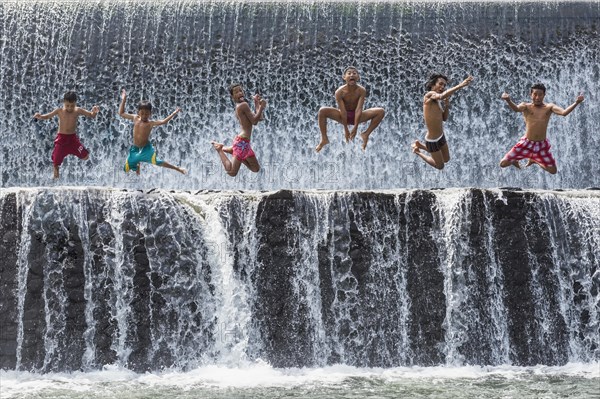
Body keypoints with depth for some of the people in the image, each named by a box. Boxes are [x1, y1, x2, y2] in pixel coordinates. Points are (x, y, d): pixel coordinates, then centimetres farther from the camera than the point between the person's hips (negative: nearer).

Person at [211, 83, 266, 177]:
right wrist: (261, 107, -14)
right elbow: (254, 121, -15)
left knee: (256, 169, 23)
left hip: (245, 142, 10)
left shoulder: (239, 106, 16)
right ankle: (220, 150, 8)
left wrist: (257, 103, 8)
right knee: (232, 172, -9)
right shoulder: (243, 105, -12)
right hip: (242, 142, -10)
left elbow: (259, 118, 17)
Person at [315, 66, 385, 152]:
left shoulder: (361, 90, -20)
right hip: (343, 116, -1)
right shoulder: (340, 92, -22)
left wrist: (355, 128, -27)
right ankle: (324, 139, -14)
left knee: (381, 112, -18)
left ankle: (366, 134, -4)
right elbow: (343, 111, -22)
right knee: (322, 111, -27)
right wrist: (346, 129, -22)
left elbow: (359, 109, -23)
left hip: (356, 116, 1)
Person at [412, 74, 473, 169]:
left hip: (441, 136, 8)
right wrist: (460, 85, -59)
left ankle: (420, 145, 34)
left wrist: (447, 105, -12)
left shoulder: (437, 100, 0)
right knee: (440, 166, 12)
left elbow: (444, 118, 7)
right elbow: (442, 96, -51)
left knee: (446, 159, 28)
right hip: (432, 141, -8)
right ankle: (417, 151, 28)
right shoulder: (429, 95, -27)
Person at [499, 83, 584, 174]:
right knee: (503, 163, -8)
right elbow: (516, 109, -27)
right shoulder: (526, 106, -5)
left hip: (542, 145, 2)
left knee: (553, 170, 6)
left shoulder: (549, 107, -1)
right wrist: (508, 100, -50)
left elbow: (564, 113, -16)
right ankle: (515, 161, 30)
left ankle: (534, 160, 34)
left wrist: (576, 103, -32)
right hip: (526, 143, -2)